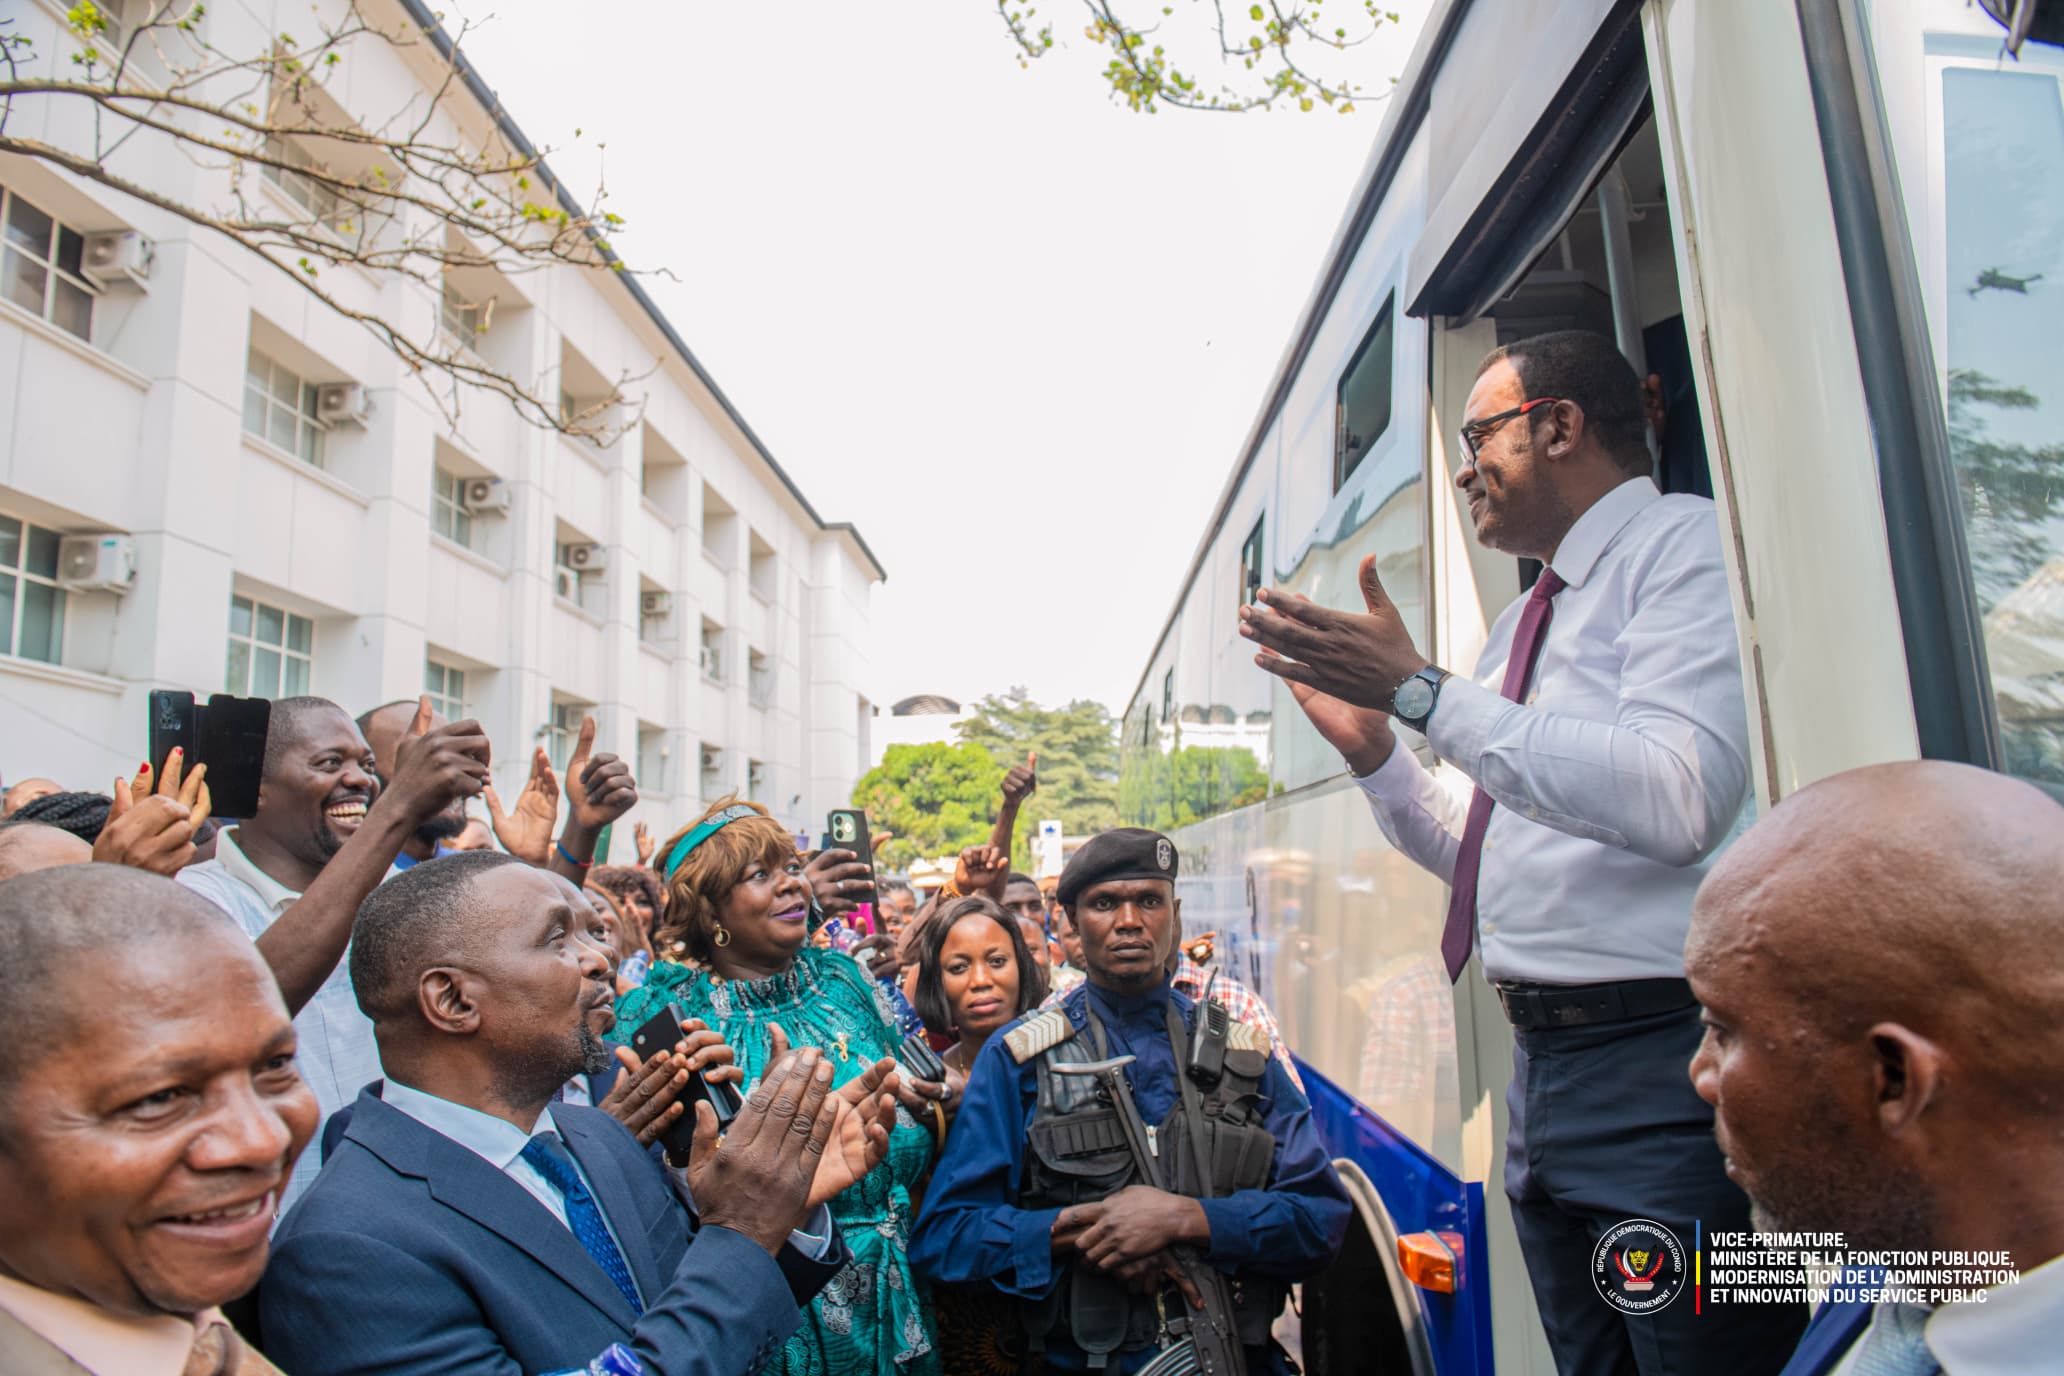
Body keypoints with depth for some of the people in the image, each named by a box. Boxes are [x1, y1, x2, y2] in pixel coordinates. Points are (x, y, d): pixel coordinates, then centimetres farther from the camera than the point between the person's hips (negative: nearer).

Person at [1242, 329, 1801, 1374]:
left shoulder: (1684, 544, -9)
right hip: (1543, 1056, 9)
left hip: (1666, 1064, -8)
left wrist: (1422, 690, -23)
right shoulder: (1524, 624, 16)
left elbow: (1676, 798, -26)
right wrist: (1369, 745, 7)